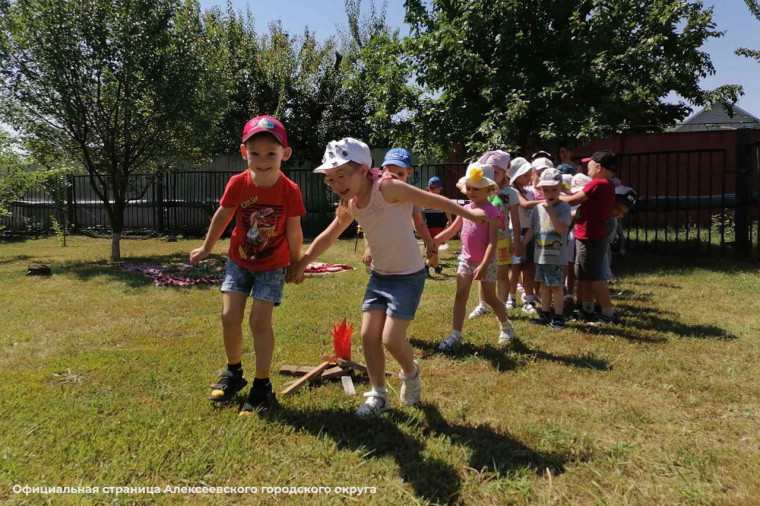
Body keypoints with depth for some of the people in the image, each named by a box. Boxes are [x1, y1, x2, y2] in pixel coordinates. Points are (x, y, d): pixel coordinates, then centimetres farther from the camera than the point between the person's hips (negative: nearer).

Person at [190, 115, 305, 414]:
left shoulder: (290, 191, -22)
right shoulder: (238, 184, -16)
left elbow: (294, 233, -9)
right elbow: (222, 217, 2)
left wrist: (296, 265, 2)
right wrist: (206, 249, 14)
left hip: (272, 265, -3)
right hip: (239, 260, 3)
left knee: (260, 321, -7)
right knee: (229, 316, -1)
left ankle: (262, 387, 8)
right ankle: (233, 373, 24)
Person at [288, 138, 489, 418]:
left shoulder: (387, 187, -21)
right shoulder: (350, 205, 0)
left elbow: (432, 200, -17)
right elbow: (328, 237, 13)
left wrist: (469, 213, -14)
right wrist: (301, 264, 18)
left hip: (408, 276, -7)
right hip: (379, 275, 7)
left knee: (391, 339, -9)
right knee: (368, 335, 3)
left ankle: (411, 373, 25)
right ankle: (378, 395, 20)